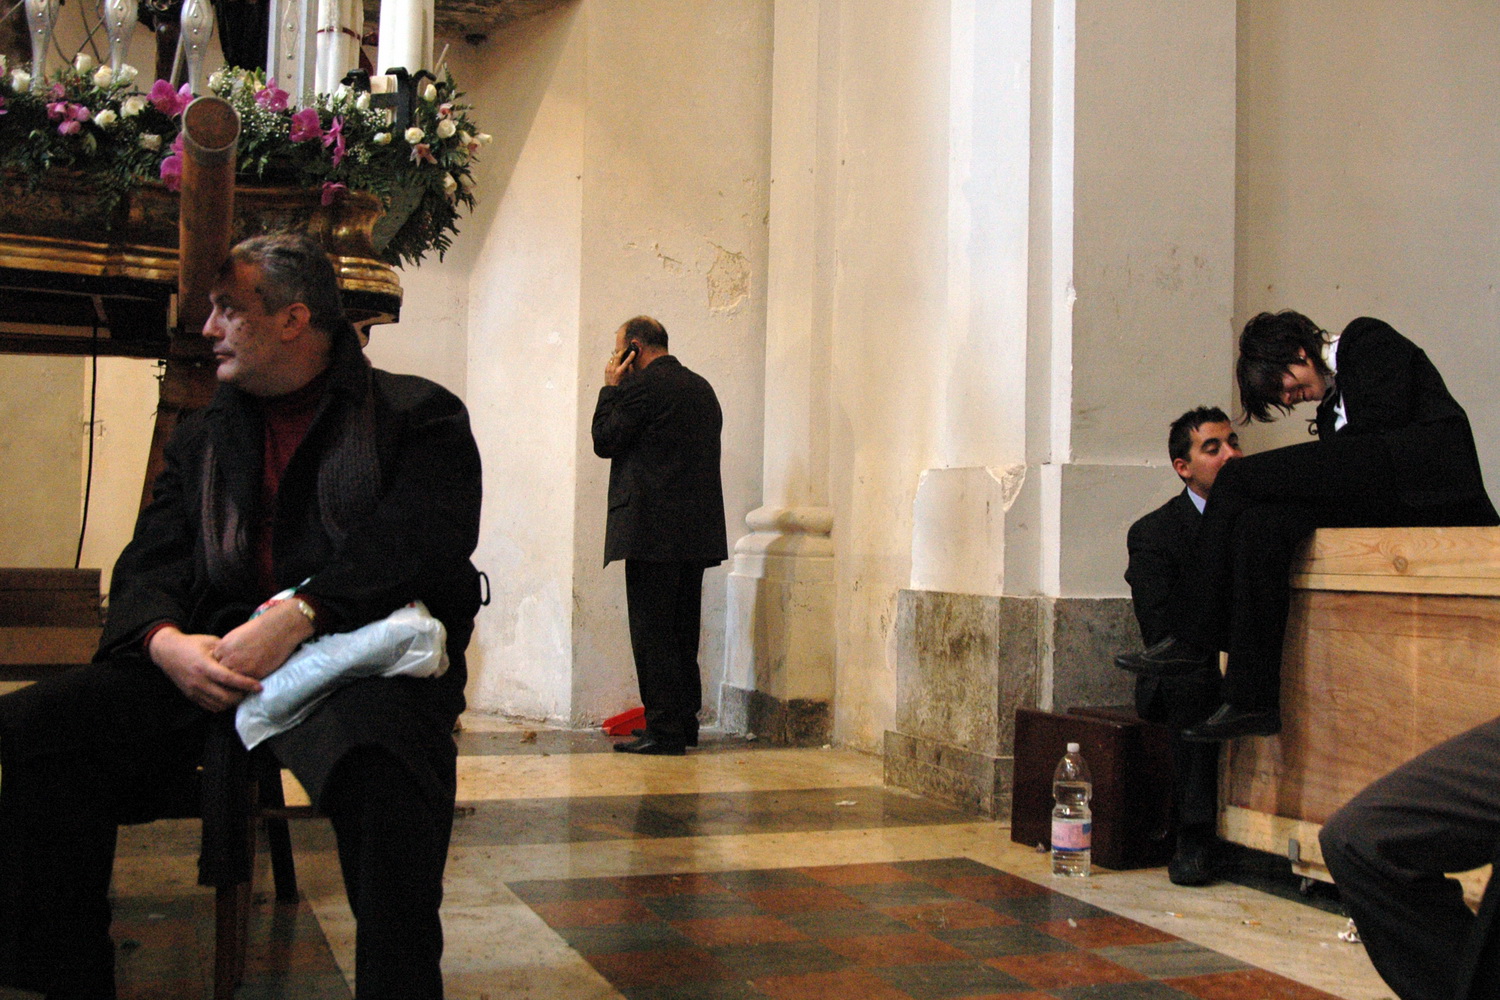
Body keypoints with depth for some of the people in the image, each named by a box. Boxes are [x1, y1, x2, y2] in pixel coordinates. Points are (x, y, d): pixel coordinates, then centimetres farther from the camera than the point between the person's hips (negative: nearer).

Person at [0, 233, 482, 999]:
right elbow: (148, 566, 15)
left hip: (363, 659, -5)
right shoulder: (204, 437, 26)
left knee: (380, 760, -40)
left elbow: (420, 543, -9)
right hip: (213, 664, 5)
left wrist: (298, 617, -23)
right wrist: (165, 641, -10)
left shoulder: (418, 415, 8)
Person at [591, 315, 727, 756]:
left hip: (652, 531, -8)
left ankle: (664, 728, -5)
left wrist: (611, 387, 4)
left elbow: (604, 441, -4)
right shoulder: (701, 388, 16)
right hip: (697, 532, 8)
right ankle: (685, 723, 19)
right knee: (682, 630, 14)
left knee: (652, 631, -5)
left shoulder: (642, 386, -10)